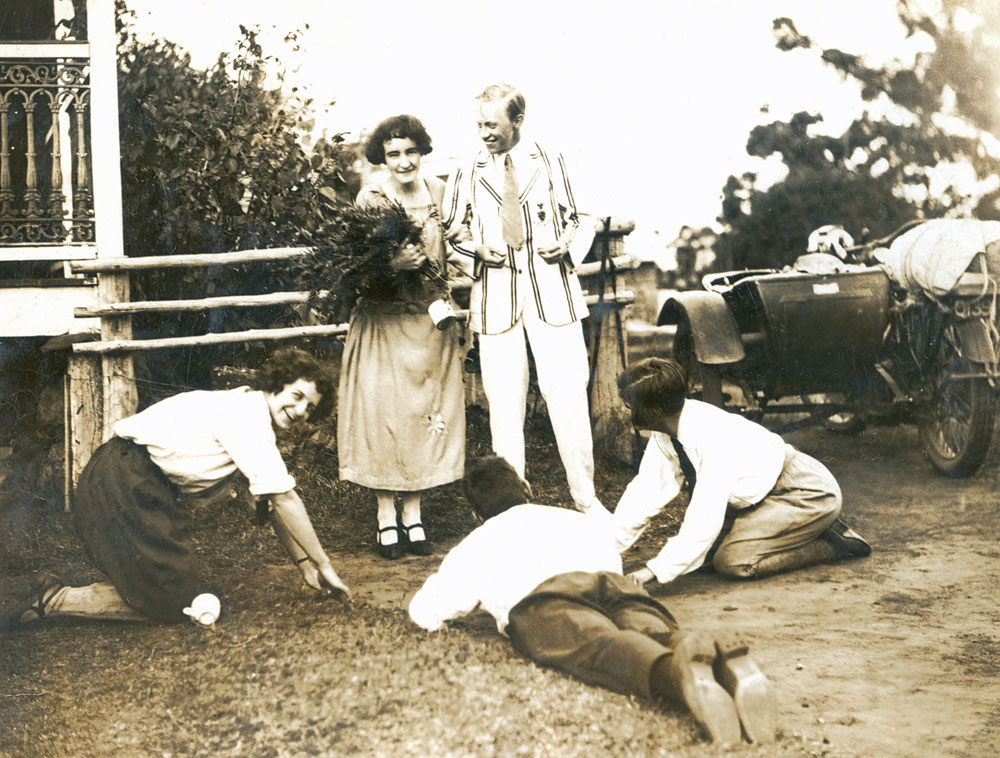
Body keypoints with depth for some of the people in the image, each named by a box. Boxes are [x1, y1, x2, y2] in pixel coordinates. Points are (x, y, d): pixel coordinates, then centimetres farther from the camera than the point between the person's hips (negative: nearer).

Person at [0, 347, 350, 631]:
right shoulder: (248, 410, -15)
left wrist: (305, 566, 14)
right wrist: (323, 564, -10)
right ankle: (53, 599, -7)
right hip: (123, 485, -10)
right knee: (180, 604, -10)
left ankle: (52, 592, 8)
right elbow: (284, 498, -17)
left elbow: (273, 504, 19)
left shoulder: (254, 417, 16)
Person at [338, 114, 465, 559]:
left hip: (431, 319, 3)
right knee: (381, 413, -4)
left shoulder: (439, 192, 4)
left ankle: (413, 514, 14)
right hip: (382, 322, -3)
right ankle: (386, 518, 7)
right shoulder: (370, 198, -6)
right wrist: (392, 264, -23)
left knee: (427, 413, 4)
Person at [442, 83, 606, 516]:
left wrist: (566, 245, -7)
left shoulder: (549, 163, 9)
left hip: (551, 290, 0)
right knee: (503, 400, 0)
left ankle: (585, 498, 7)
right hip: (495, 297, 1)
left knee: (567, 394, -4)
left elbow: (573, 220, 14)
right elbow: (452, 233, 15)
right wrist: (478, 249, -5)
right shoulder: (466, 175, 9)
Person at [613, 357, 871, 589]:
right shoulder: (666, 431, -8)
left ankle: (831, 542, -5)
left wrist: (655, 569, -36)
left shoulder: (714, 438, -33)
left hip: (810, 494, -9)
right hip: (769, 493, 9)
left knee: (731, 561, -23)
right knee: (704, 548, -1)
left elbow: (705, 516, -35)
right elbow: (647, 489, -2)